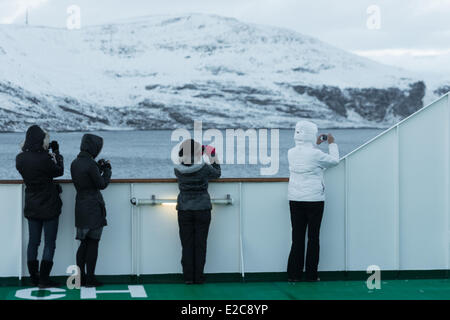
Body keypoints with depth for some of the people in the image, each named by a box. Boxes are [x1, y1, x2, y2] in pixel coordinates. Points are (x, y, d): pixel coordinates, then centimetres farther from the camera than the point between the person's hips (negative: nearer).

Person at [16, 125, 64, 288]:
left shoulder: (20, 159, -3)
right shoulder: (44, 158, -21)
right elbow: (59, 171, -5)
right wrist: (56, 153, 7)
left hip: (31, 207, 6)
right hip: (49, 207, -6)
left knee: (33, 241, 13)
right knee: (49, 243, 3)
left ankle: (34, 278, 19)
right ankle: (44, 279, 2)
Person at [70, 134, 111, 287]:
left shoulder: (75, 163, 6)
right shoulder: (90, 164, -18)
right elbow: (102, 184, -9)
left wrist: (98, 168, 14)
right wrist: (107, 170, 5)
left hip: (80, 205, 7)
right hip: (93, 207, -7)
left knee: (84, 242, 14)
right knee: (93, 242, 1)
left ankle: (80, 277, 16)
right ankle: (90, 278, 4)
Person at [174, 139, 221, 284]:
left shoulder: (178, 170, -7)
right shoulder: (204, 168, -12)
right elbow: (217, 173, 9)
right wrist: (213, 157, 22)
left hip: (184, 211, 2)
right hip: (202, 210, -1)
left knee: (187, 245, 8)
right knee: (200, 244, 5)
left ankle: (188, 277, 8)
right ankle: (198, 277, 8)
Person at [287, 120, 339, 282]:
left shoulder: (291, 153, 2)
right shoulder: (315, 154, -14)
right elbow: (334, 160, 2)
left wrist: (316, 144, 33)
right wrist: (332, 144, 17)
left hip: (295, 199, 5)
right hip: (314, 199, -5)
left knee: (297, 237, 10)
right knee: (313, 237, 4)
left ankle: (294, 274, 10)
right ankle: (311, 275, 7)